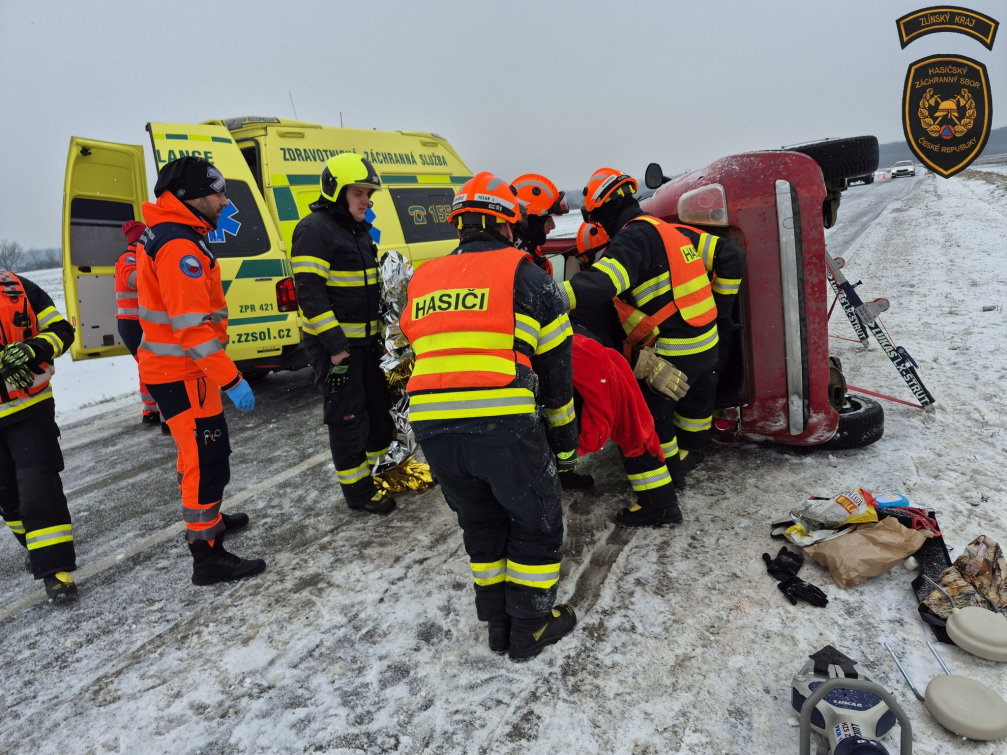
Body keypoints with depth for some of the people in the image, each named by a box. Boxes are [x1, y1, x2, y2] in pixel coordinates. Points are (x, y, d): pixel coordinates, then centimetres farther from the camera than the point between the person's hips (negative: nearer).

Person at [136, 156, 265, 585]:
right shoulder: (180, 248, -21)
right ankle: (207, 557, 1)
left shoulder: (165, 236, 13)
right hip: (182, 373, -10)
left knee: (202, 454, 24)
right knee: (208, 461, -6)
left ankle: (207, 518, 42)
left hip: (173, 368, 10)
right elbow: (192, 326, -28)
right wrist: (231, 380, -27)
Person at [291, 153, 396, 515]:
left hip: (367, 340, 9)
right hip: (333, 344, -9)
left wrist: (383, 331, 21)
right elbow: (310, 293, -22)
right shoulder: (314, 230, -15)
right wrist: (334, 344, -25)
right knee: (348, 416, 0)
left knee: (380, 405, 17)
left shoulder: (359, 230, 15)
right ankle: (357, 490, 13)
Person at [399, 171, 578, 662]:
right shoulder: (524, 275, 7)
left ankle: (498, 623, 37)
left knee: (481, 523, 26)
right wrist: (565, 441, 20)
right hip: (504, 426, -4)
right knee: (536, 522, 19)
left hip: (431, 428, 5)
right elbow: (555, 365, 10)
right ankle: (530, 627, 30)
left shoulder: (421, 280, 20)